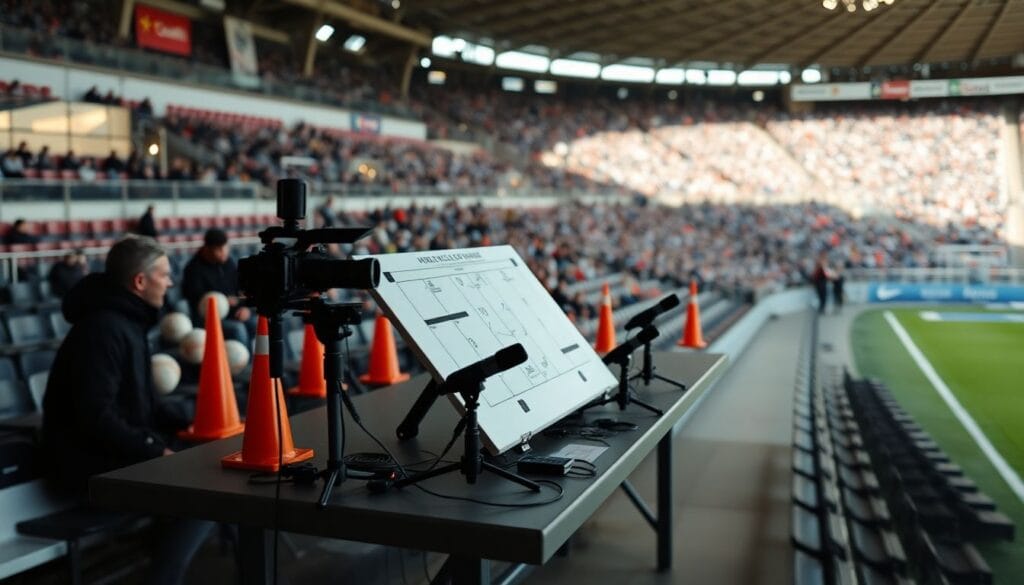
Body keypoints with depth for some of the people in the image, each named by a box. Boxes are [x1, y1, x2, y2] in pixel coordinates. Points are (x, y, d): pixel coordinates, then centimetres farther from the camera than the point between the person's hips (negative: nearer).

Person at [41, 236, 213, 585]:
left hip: (121, 451, 10)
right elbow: (96, 418, -26)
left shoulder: (128, 321, 14)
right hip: (91, 463, -10)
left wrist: (186, 425, 7)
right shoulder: (103, 329, -19)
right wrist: (156, 451, -21)